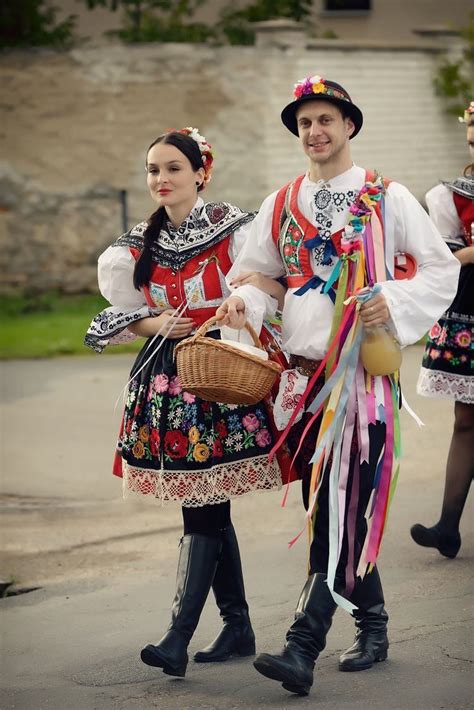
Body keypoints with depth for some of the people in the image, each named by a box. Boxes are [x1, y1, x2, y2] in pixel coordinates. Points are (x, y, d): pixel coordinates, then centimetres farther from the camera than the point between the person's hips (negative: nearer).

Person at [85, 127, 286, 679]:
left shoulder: (231, 229, -4)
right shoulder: (139, 244, 10)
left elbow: (280, 291, -6)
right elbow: (126, 317, 13)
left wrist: (258, 285, -27)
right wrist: (157, 324, -6)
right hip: (165, 376, 5)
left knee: (203, 509, -9)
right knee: (208, 508, 9)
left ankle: (178, 638, -11)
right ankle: (238, 626, 19)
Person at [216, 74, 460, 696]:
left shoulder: (387, 198, 1)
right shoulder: (281, 205, 13)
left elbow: (442, 269, 4)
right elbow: (254, 270, 19)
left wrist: (393, 301, -14)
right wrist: (242, 299, -4)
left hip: (365, 369, -5)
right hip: (304, 368, 5)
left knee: (342, 508, -12)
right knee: (330, 509, 10)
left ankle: (303, 648, -17)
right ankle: (372, 625, 25)